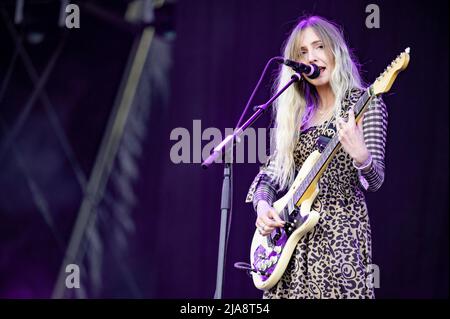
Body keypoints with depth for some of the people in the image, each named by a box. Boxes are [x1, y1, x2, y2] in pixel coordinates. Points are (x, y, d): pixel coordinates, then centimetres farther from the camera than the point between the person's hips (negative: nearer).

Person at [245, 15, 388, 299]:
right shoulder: (298, 111, 13)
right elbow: (274, 170, 16)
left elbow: (374, 182, -11)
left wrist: (360, 155, -33)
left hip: (339, 229, -5)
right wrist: (262, 204, -5)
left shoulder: (365, 103, -3)